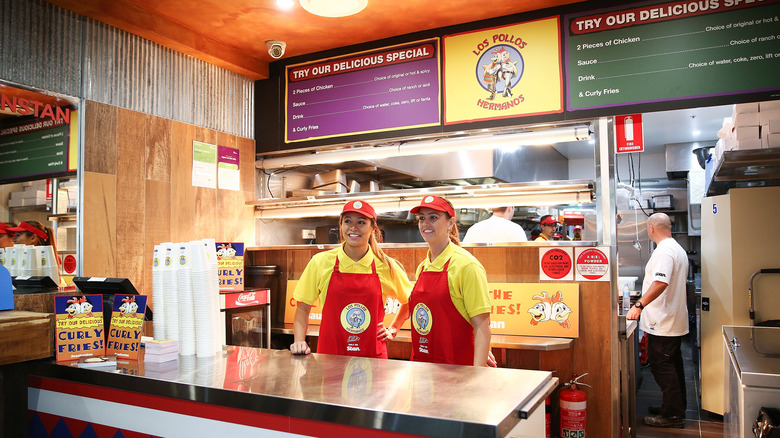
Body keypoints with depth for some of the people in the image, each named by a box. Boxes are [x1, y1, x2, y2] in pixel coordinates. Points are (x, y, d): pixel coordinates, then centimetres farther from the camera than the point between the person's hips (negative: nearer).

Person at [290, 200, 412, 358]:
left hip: (372, 356, 1)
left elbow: (410, 301, 15)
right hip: (329, 355, 0)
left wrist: (392, 329, 7)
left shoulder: (386, 266, -2)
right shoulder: (321, 262, -4)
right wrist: (299, 341, -10)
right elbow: (303, 309, 3)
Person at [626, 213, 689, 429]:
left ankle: (672, 415, 4)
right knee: (672, 365, 18)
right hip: (675, 321, 11)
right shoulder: (678, 249, 14)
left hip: (662, 323, -11)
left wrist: (639, 305, -34)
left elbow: (660, 283, -33)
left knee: (661, 366, -3)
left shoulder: (664, 251, -19)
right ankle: (677, 408, 29)